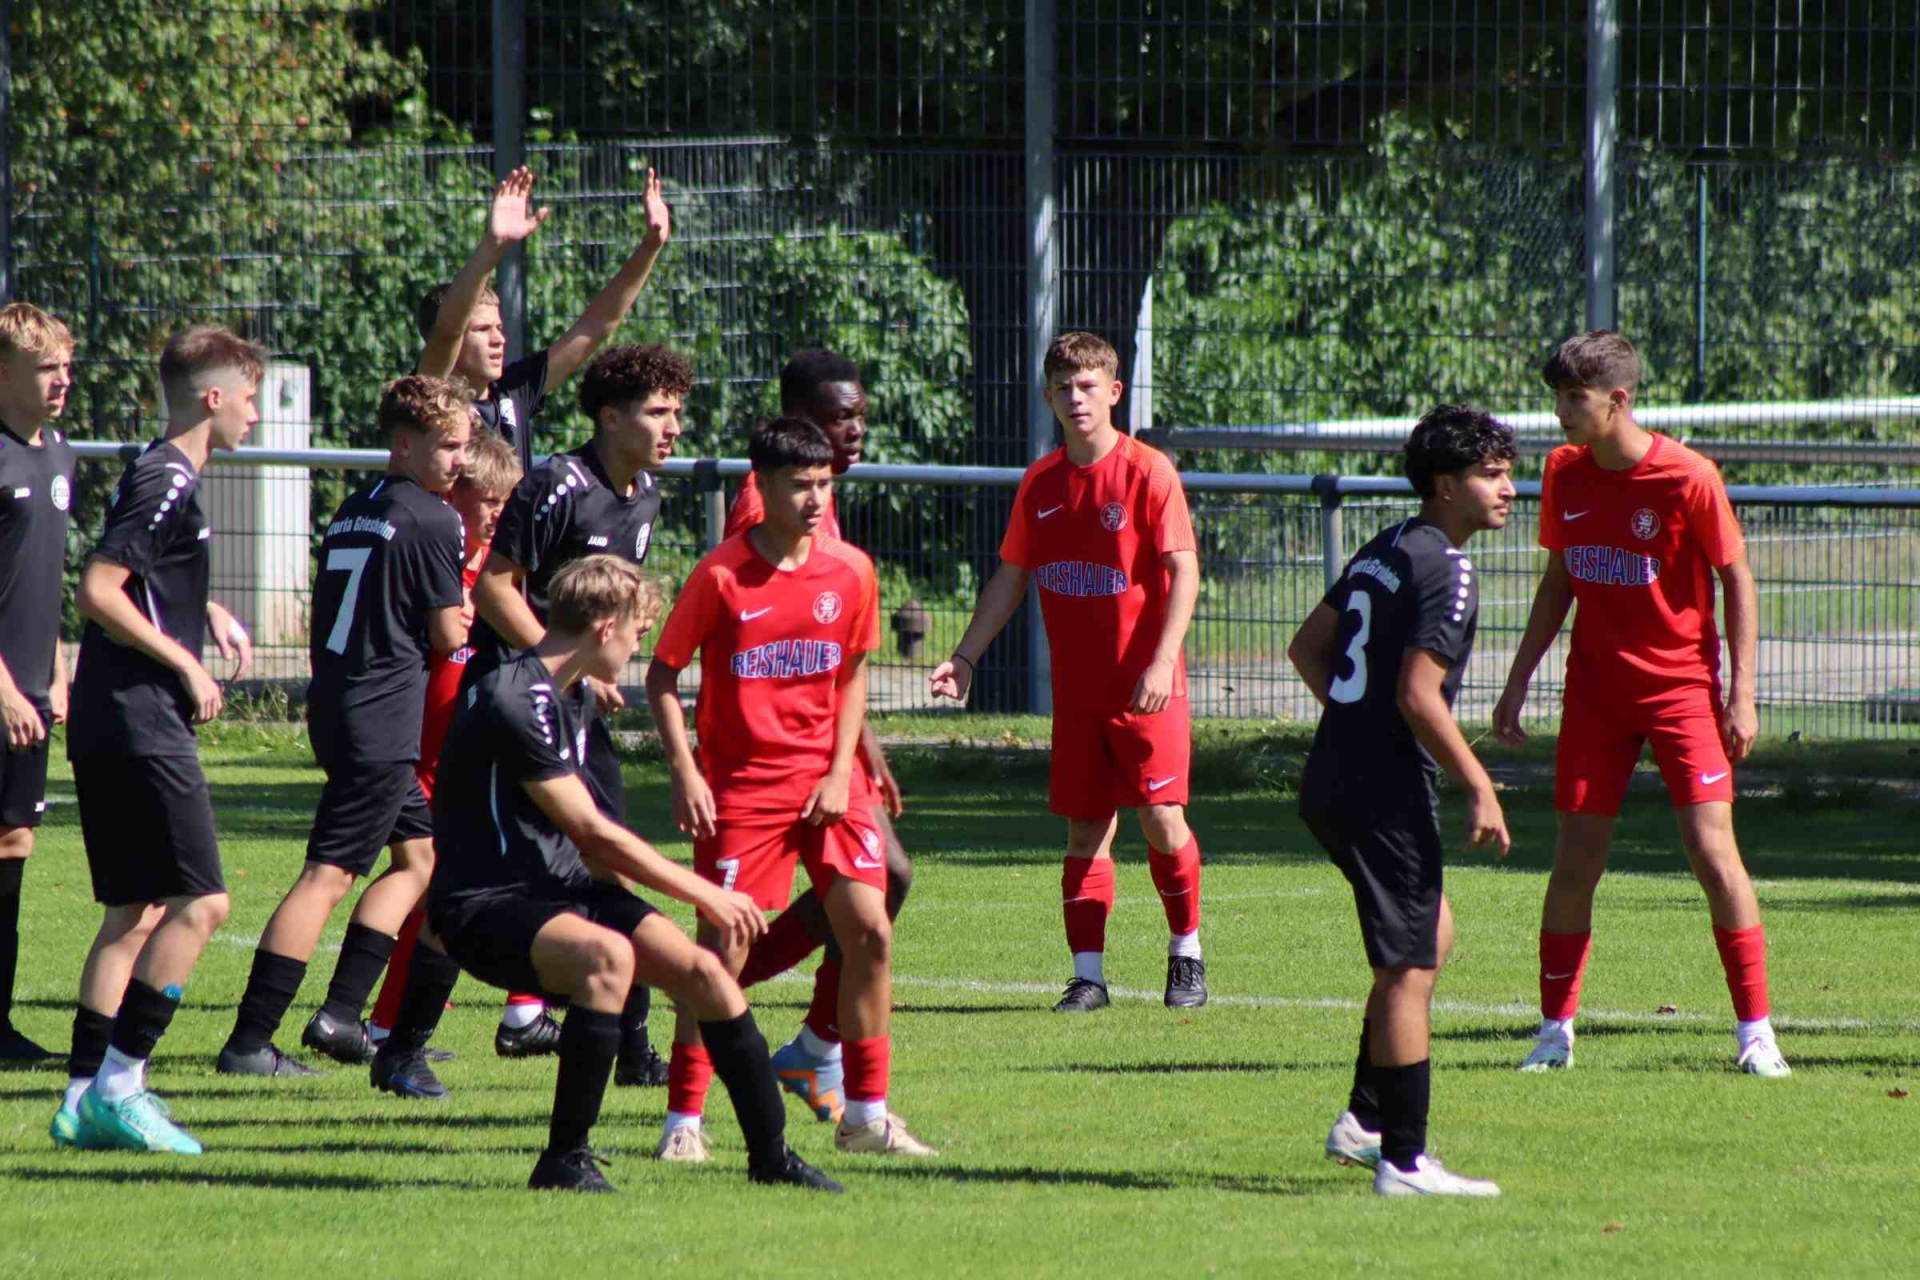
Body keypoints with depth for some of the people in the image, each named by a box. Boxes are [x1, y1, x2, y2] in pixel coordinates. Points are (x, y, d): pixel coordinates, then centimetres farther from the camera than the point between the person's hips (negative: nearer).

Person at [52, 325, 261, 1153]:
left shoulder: (163, 476, 18)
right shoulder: (168, 483, -12)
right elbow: (98, 591, -21)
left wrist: (206, 612, 20)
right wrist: (185, 665, -16)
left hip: (109, 727, 10)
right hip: (142, 722, -10)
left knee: (136, 912, 11)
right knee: (200, 901, -11)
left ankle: (84, 1099, 10)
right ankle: (118, 1084, -13)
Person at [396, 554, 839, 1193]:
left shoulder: (560, 702, 15)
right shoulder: (513, 702, -18)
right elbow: (594, 833, -18)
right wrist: (704, 894, -12)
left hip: (560, 889, 9)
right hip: (485, 904, -9)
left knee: (701, 969, -4)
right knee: (609, 955, -36)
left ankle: (771, 1155, 7)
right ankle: (565, 1159, -28)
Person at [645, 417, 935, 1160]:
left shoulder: (850, 571, 0)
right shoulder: (721, 576, -11)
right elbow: (662, 675, -4)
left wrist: (842, 771, 2)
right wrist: (684, 772, -13)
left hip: (825, 779, 4)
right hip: (741, 783, -4)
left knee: (870, 931, -4)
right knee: (724, 946, -8)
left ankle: (866, 1116, 8)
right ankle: (684, 1121, 2)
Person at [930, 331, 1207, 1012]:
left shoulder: (1148, 472, -7)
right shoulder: (1041, 483, 9)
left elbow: (1184, 571, -11)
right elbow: (1010, 578, 17)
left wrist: (1162, 661, -20)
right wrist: (965, 657, 11)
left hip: (1146, 684, -5)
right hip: (1076, 688, 5)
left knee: (1162, 819, -8)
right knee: (1085, 829, 4)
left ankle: (1187, 954, 11)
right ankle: (1088, 975, 6)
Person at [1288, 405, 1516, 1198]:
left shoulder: (1383, 551, 14)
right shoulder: (1445, 570, -15)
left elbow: (1308, 647, 21)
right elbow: (1419, 696, -21)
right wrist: (1480, 789, -16)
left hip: (1331, 782, 10)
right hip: (1384, 797, -10)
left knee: (1432, 934, 23)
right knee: (1409, 971, -4)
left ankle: (1365, 1119, 21)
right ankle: (1404, 1161, -3)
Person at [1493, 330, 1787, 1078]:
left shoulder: (1687, 478, -13)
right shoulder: (1564, 475, 2)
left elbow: (1737, 579, -6)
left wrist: (1742, 693, -11)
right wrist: (1518, 682, 13)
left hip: (1681, 686, -4)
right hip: (1596, 690, 4)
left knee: (1711, 847, -11)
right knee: (1575, 860, 1)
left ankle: (1755, 1031, -4)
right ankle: (1555, 1031, 12)